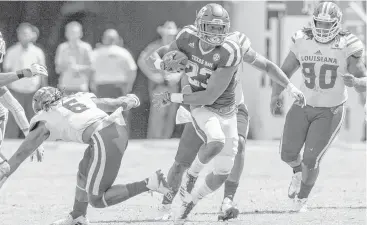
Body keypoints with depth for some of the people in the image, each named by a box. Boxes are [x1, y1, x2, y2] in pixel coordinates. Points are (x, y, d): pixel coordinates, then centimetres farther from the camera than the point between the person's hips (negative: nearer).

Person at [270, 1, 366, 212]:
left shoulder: (347, 48, -18)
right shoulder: (303, 43, -8)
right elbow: (285, 71, 3)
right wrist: (276, 95, -13)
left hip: (330, 112, -3)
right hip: (303, 107, 3)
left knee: (311, 159, -8)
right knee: (288, 154, 3)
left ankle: (303, 198, 20)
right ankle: (299, 172, 41)